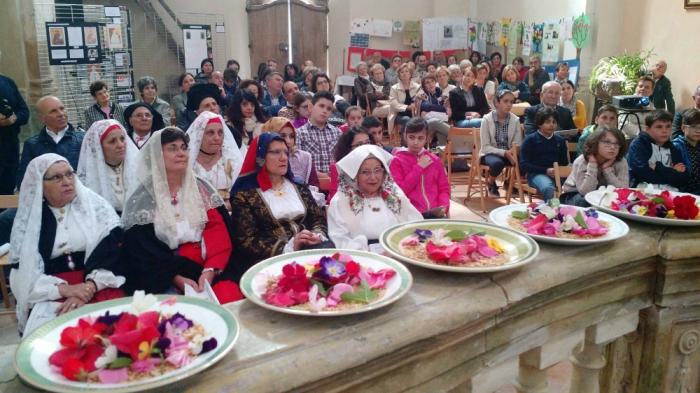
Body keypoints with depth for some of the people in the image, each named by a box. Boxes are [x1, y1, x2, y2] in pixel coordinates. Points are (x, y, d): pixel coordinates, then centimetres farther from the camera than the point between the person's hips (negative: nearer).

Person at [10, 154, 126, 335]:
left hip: (99, 285, -1)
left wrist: (89, 287, -17)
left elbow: (114, 252, -3)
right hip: (51, 294, 1)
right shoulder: (28, 221, 9)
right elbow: (23, 274, 2)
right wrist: (64, 289, -15)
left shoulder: (95, 205, 6)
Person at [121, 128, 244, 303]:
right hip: (163, 276, -2)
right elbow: (140, 252, -2)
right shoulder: (143, 198, 4)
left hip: (210, 268, 3)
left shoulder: (201, 188, 13)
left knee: (229, 297, -27)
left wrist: (210, 271, -15)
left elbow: (218, 233, 3)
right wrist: (177, 279, -16)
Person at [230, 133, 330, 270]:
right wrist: (288, 248, -16)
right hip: (270, 259, -6)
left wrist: (317, 235, -9)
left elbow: (319, 218, 15)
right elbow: (247, 242, -5)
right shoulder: (245, 194, 2)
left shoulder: (299, 187, 18)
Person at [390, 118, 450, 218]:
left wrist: (444, 207, -5)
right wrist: (419, 168, -7)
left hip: (435, 213, 3)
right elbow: (399, 191, -7)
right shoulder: (397, 161, 3)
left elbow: (444, 188, 15)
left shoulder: (435, 160, 13)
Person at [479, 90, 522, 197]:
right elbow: (485, 147, -12)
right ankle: (491, 182, -2)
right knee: (497, 163, -38)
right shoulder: (487, 119, -10)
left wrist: (512, 152, -23)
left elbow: (518, 144, 0)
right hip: (490, 154, -3)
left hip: (509, 154, 3)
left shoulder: (515, 120, -1)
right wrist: (504, 152, -25)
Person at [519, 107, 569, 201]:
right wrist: (546, 170, -12)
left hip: (558, 174, 4)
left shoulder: (560, 140, 19)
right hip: (537, 174, -4)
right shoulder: (530, 140, 4)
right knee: (549, 189, -39)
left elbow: (565, 162, 21)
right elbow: (523, 165, -2)